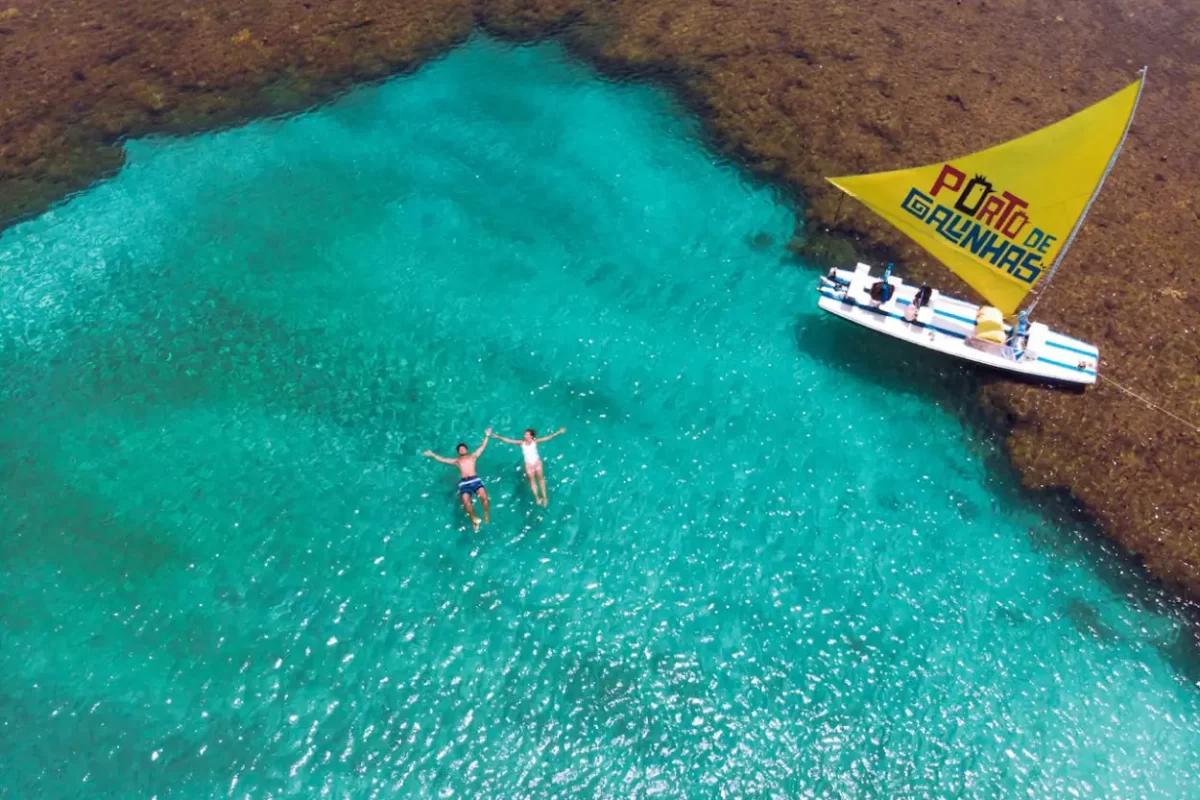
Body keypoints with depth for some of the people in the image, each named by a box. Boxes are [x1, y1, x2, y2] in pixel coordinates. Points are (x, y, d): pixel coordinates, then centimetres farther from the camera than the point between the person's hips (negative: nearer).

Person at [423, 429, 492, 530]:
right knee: (466, 501, -26)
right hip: (464, 483, 1)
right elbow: (442, 459, 31)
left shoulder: (473, 456, 26)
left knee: (484, 497, -27)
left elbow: (482, 447, 26)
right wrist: (432, 455, 30)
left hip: (475, 480, -1)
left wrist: (486, 436, 25)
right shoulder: (456, 461, 28)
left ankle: (487, 514, -5)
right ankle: (474, 519, -8)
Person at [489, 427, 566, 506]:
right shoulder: (521, 442, -9)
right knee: (532, 480, 9)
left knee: (541, 478, 9)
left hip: (537, 462, -1)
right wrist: (498, 437, -20)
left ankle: (544, 497, 19)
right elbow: (509, 440, -13)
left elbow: (547, 438, -14)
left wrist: (558, 432, -19)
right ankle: (537, 498, 17)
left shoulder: (535, 441, -11)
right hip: (528, 464, 1)